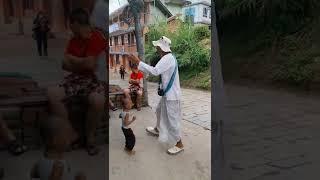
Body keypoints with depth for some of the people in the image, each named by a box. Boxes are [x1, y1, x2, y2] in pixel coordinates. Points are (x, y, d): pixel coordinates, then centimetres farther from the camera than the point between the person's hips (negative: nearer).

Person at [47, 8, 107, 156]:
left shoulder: (98, 37, -10)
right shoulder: (74, 40, 11)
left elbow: (89, 64, -18)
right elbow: (65, 65, 7)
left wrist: (71, 58, -1)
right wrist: (83, 64, -10)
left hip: (95, 78, -6)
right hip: (77, 77, 6)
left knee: (97, 100, -37)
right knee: (52, 94, -19)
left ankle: (90, 137, -8)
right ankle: (71, 134, -5)